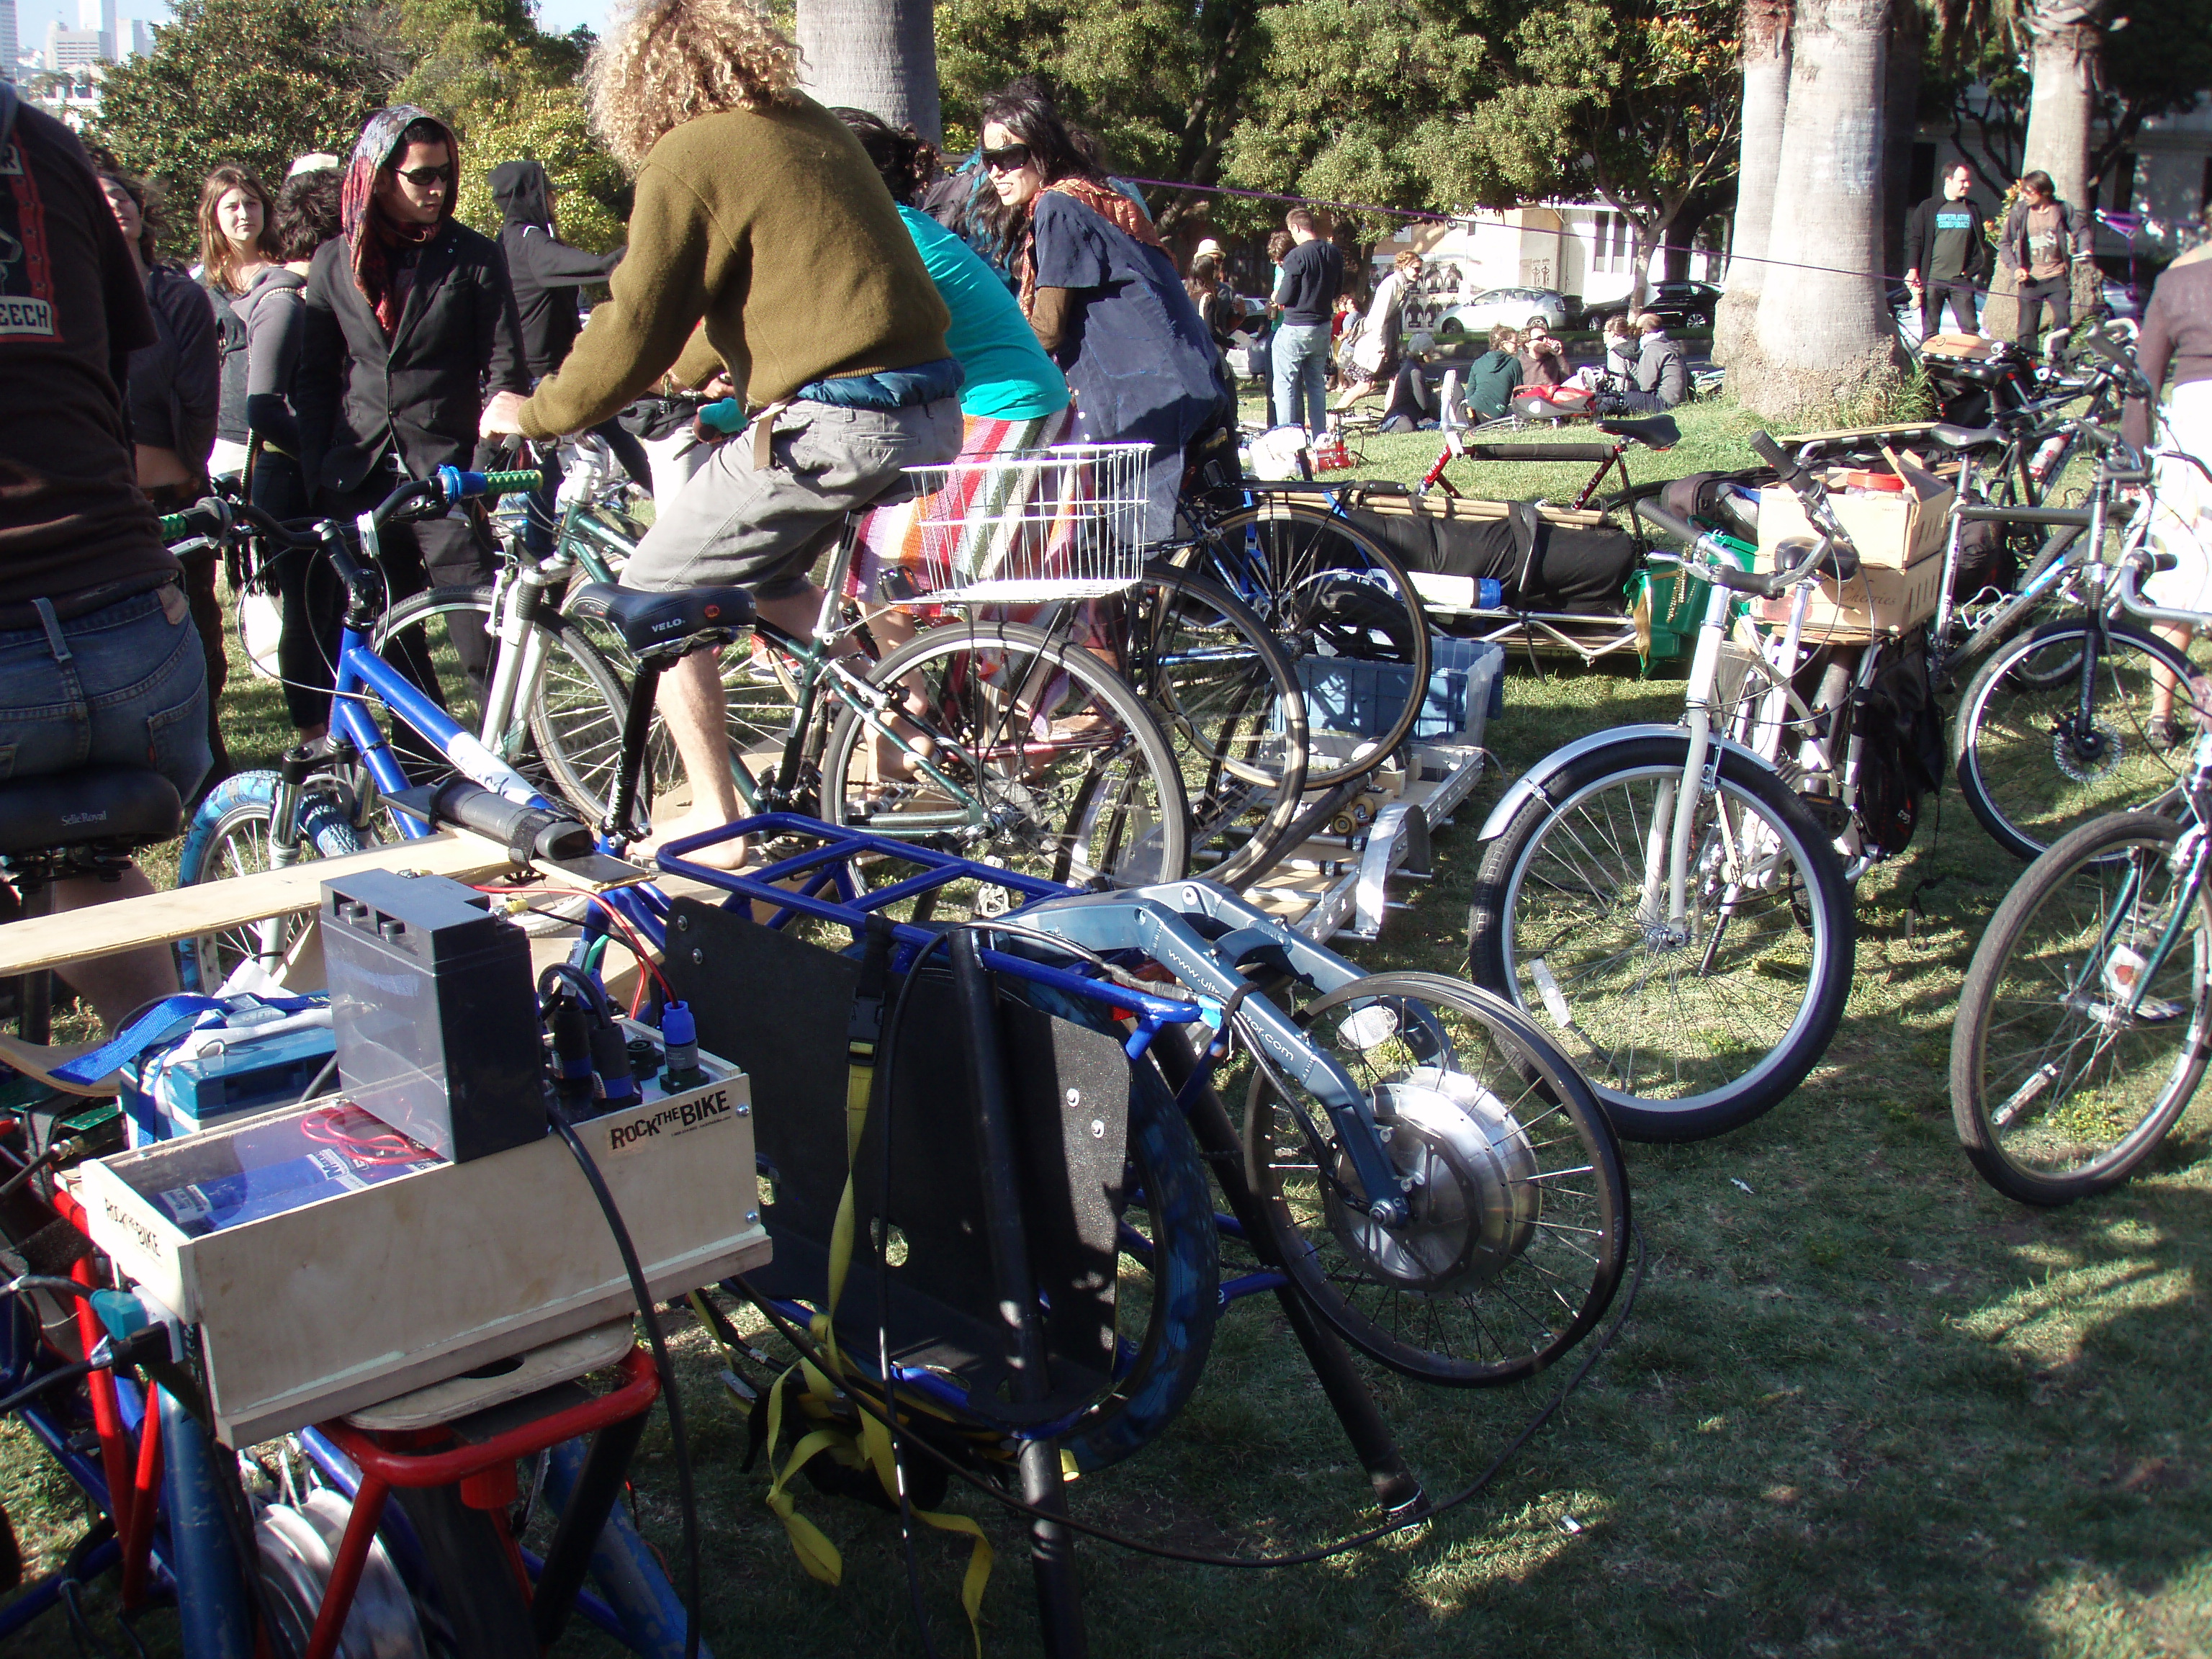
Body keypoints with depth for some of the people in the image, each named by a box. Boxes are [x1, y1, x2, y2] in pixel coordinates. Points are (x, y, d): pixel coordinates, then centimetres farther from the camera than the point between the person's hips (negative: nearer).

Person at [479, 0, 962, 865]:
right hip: (933, 412, 9)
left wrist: (536, 413, 8)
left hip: (836, 423, -9)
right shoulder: (808, 124, 19)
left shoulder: (688, 157, -6)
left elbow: (633, 328, -7)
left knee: (657, 592, 6)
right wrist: (681, 372, 41)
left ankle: (715, 821, 8)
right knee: (761, 576, 28)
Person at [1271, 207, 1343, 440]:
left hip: (1295, 328, -7)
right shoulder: (1335, 253, 3)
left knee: (1286, 386, 0)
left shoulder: (1297, 256, -17)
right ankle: (1319, 436, 17)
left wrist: (1277, 296, 6)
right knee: (1317, 385, 16)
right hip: (1323, 329, 7)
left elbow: (1284, 298, -15)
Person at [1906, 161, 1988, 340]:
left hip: (1962, 280, 2)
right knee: (1930, 330, 1)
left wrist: (1975, 269, 5)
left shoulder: (1973, 210, 14)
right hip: (1932, 279, -2)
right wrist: (1913, 270, -8)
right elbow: (1914, 241, 3)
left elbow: (1980, 244, 18)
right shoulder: (1928, 208, 5)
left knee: (1970, 328, -5)